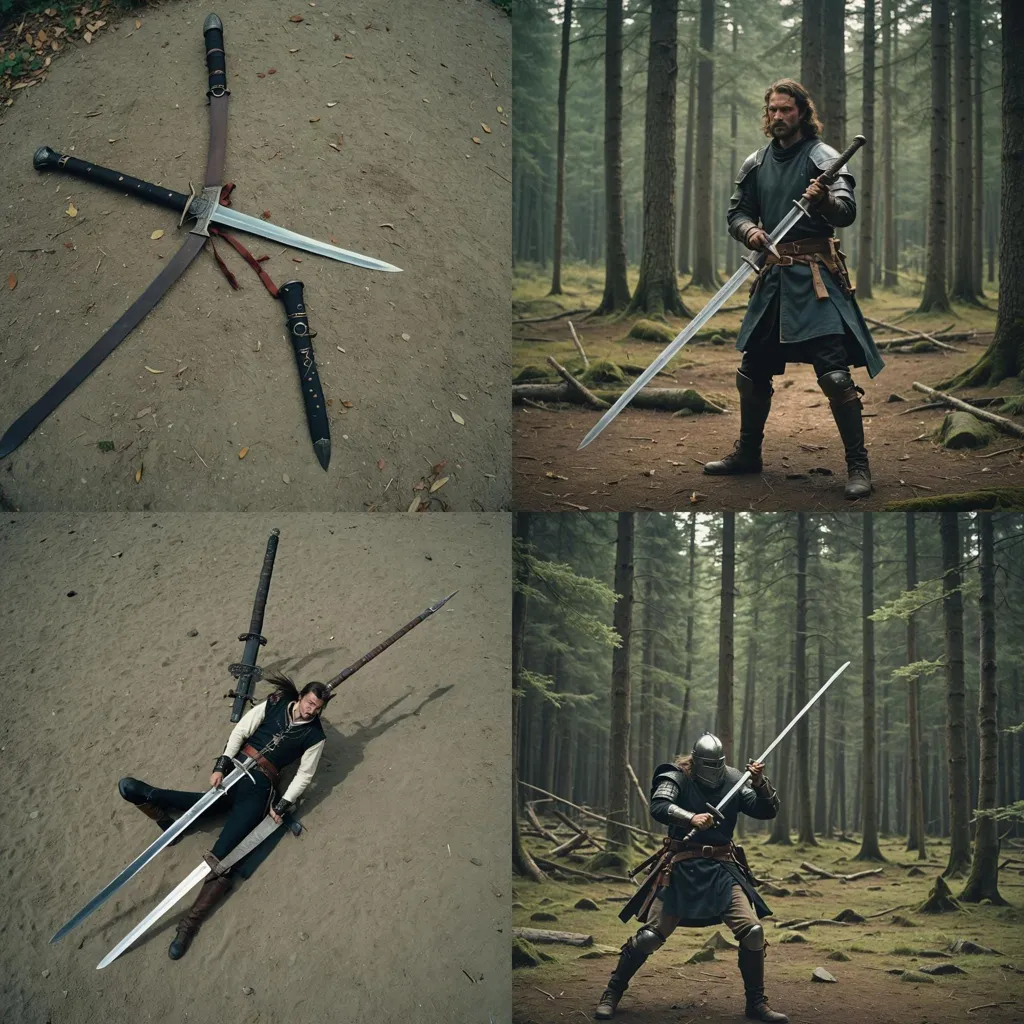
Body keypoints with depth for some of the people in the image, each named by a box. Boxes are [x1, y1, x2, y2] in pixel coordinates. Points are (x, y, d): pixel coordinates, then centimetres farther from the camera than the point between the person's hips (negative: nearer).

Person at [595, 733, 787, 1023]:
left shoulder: (734, 780, 6)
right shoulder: (678, 777, -6)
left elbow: (767, 811, 4)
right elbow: (658, 806, -23)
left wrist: (760, 782, -15)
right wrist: (691, 818, -39)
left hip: (722, 869, 3)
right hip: (682, 868, -3)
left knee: (753, 931, -9)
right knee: (650, 935, -5)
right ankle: (611, 993, 14)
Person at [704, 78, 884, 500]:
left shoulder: (824, 157, -4)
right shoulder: (756, 164, 13)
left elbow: (847, 211, -16)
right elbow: (737, 211, 14)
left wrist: (825, 200, -39)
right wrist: (749, 231, -9)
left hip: (815, 275, -6)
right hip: (773, 273, 6)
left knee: (835, 373, -14)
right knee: (753, 369, 12)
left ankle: (858, 466, -8)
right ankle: (747, 452, 30)